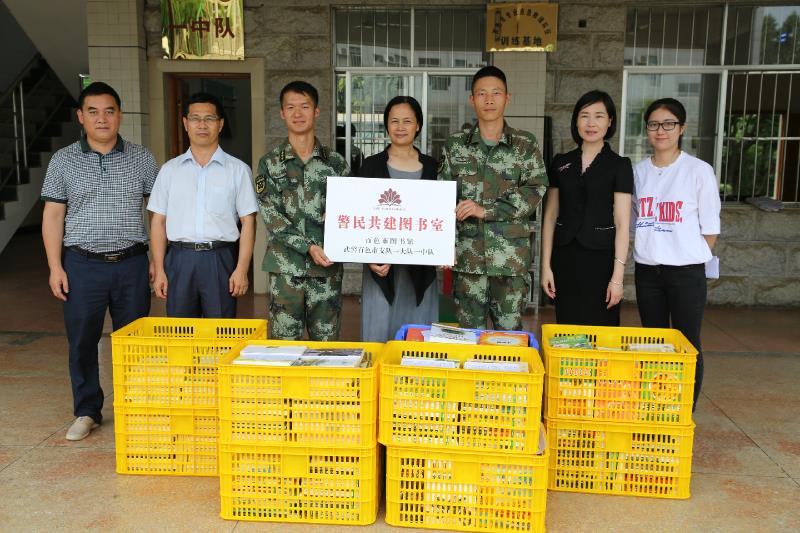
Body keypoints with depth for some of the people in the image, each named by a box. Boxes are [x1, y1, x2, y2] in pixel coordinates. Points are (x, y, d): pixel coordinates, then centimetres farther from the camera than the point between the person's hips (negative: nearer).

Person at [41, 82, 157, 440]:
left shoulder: (142, 158, 5)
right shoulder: (63, 161, 4)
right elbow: (53, 215, 4)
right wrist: (55, 267, -3)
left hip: (132, 264, 0)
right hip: (83, 265, 0)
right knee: (81, 342, 6)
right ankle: (87, 412, 22)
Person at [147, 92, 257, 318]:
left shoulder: (238, 170, 3)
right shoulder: (170, 169, 10)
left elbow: (248, 222, 0)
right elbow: (158, 222, 10)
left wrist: (241, 270, -8)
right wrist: (159, 271, 3)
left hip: (220, 259, -2)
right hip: (180, 259, 2)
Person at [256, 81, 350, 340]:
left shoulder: (335, 163, 7)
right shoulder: (270, 163, 3)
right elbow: (271, 216, -5)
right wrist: (308, 246, -15)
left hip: (327, 264, 1)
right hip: (286, 266, -1)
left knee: (326, 341, 8)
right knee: (284, 340, 4)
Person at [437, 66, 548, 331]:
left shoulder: (526, 145, 4)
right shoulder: (455, 145, 8)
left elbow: (534, 191, -6)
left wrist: (486, 210, -14)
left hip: (512, 257, -1)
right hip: (467, 256, 1)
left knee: (510, 330, 5)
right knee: (469, 330, 8)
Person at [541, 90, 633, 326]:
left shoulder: (619, 165, -1)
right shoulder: (560, 163, 8)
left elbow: (622, 224, -5)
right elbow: (550, 216, 9)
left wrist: (618, 276, -11)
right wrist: (546, 265, 3)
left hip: (600, 259, -2)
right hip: (565, 258, 3)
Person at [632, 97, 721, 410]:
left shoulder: (699, 171, -6)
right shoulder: (639, 171, 6)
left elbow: (710, 228, -2)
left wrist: (692, 257, 2)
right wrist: (650, 249, 8)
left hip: (686, 272, -4)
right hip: (647, 270, 4)